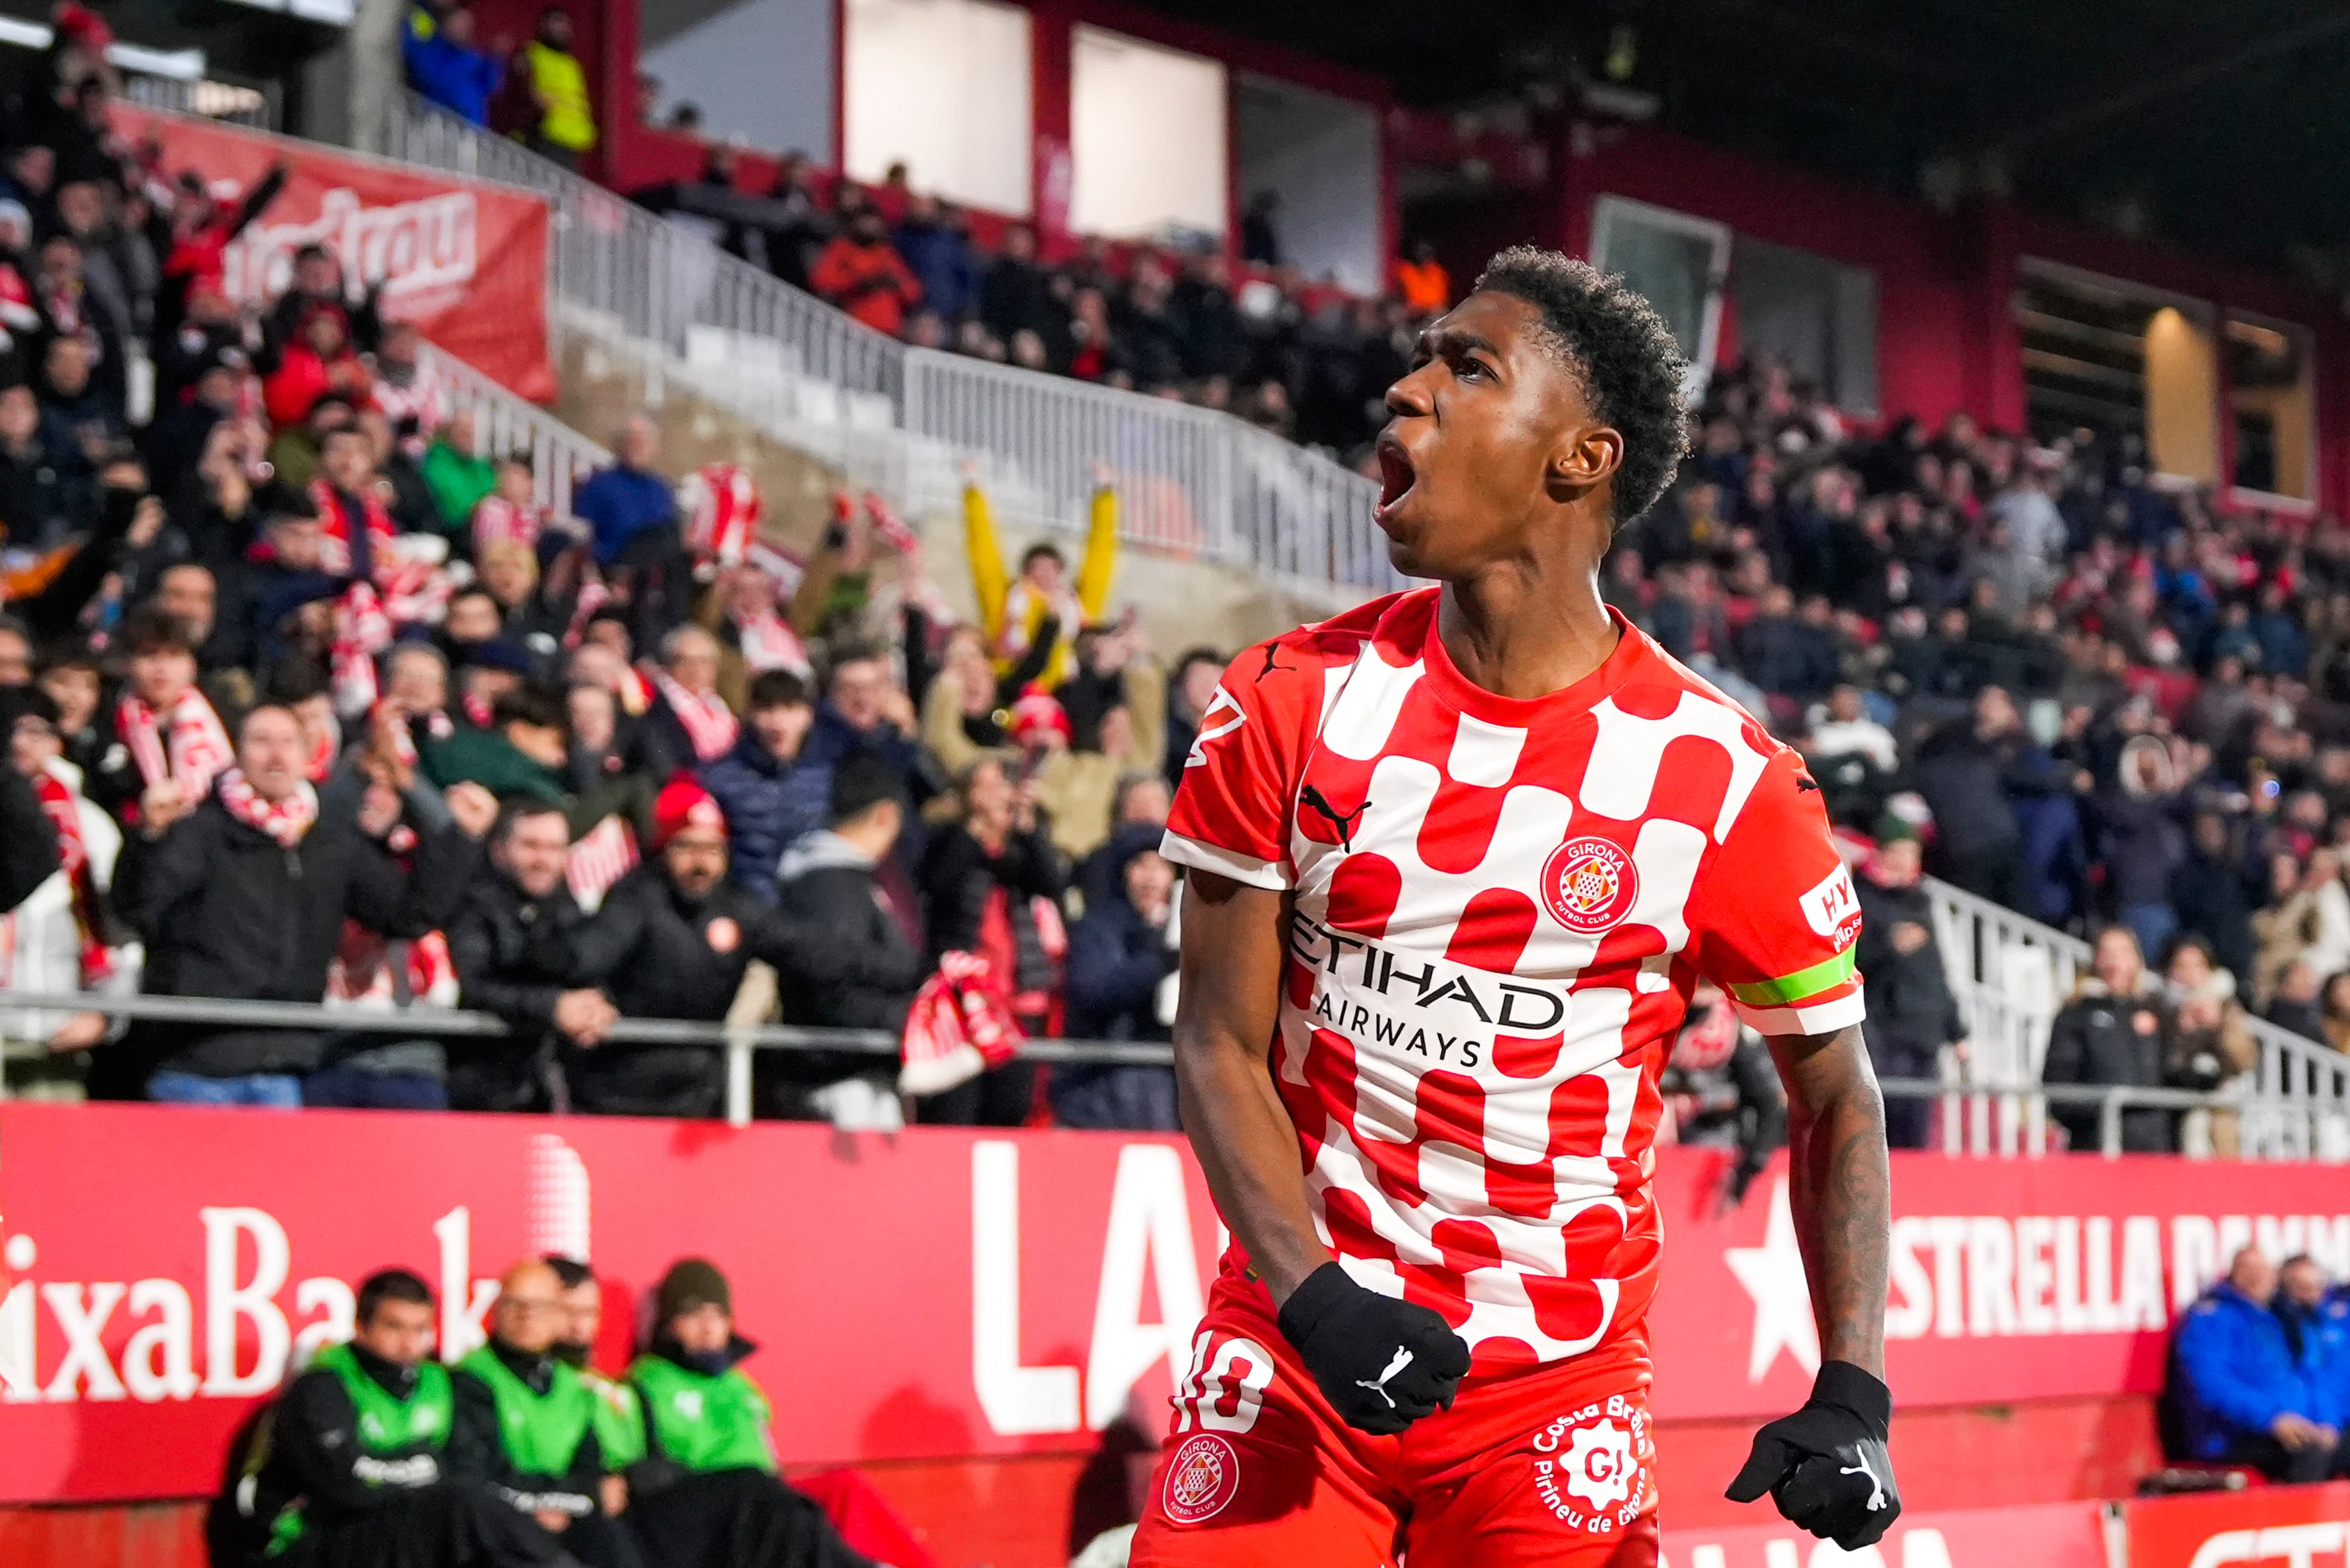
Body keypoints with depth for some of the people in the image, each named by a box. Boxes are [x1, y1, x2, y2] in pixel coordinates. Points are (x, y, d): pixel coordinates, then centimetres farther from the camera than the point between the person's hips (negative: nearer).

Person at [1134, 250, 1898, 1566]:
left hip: (1560, 1378, -1)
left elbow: (1837, 1096, 3)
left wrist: (1851, 1395, -9)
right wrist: (1312, 1294, -15)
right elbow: (1220, 1041, 0)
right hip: (1294, 1344, 1)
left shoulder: (1726, 782, -7)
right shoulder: (1296, 698, -2)